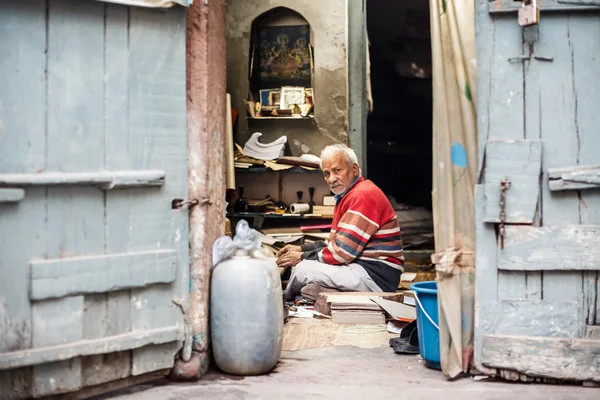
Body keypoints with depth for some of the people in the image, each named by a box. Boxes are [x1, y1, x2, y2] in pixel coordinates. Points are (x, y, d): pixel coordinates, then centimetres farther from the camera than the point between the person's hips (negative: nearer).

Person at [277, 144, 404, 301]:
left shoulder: (363, 195, -16)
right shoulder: (347, 196, 18)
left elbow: (342, 251, -20)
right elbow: (335, 243, 21)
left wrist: (303, 257, -9)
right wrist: (301, 249, 10)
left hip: (377, 276, -11)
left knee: (303, 270, -16)